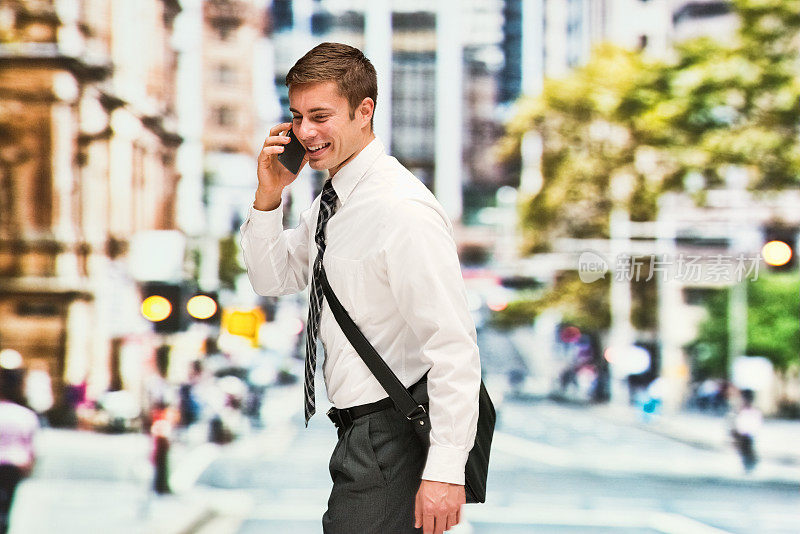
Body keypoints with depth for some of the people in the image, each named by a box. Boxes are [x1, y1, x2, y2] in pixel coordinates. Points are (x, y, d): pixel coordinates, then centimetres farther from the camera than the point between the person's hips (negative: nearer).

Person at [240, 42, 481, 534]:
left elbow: (454, 346, -24)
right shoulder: (332, 201, 9)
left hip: (394, 441, -9)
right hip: (359, 436, 9)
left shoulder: (402, 211, -21)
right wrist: (268, 197, 2)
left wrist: (445, 469, -27)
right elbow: (273, 279, 20)